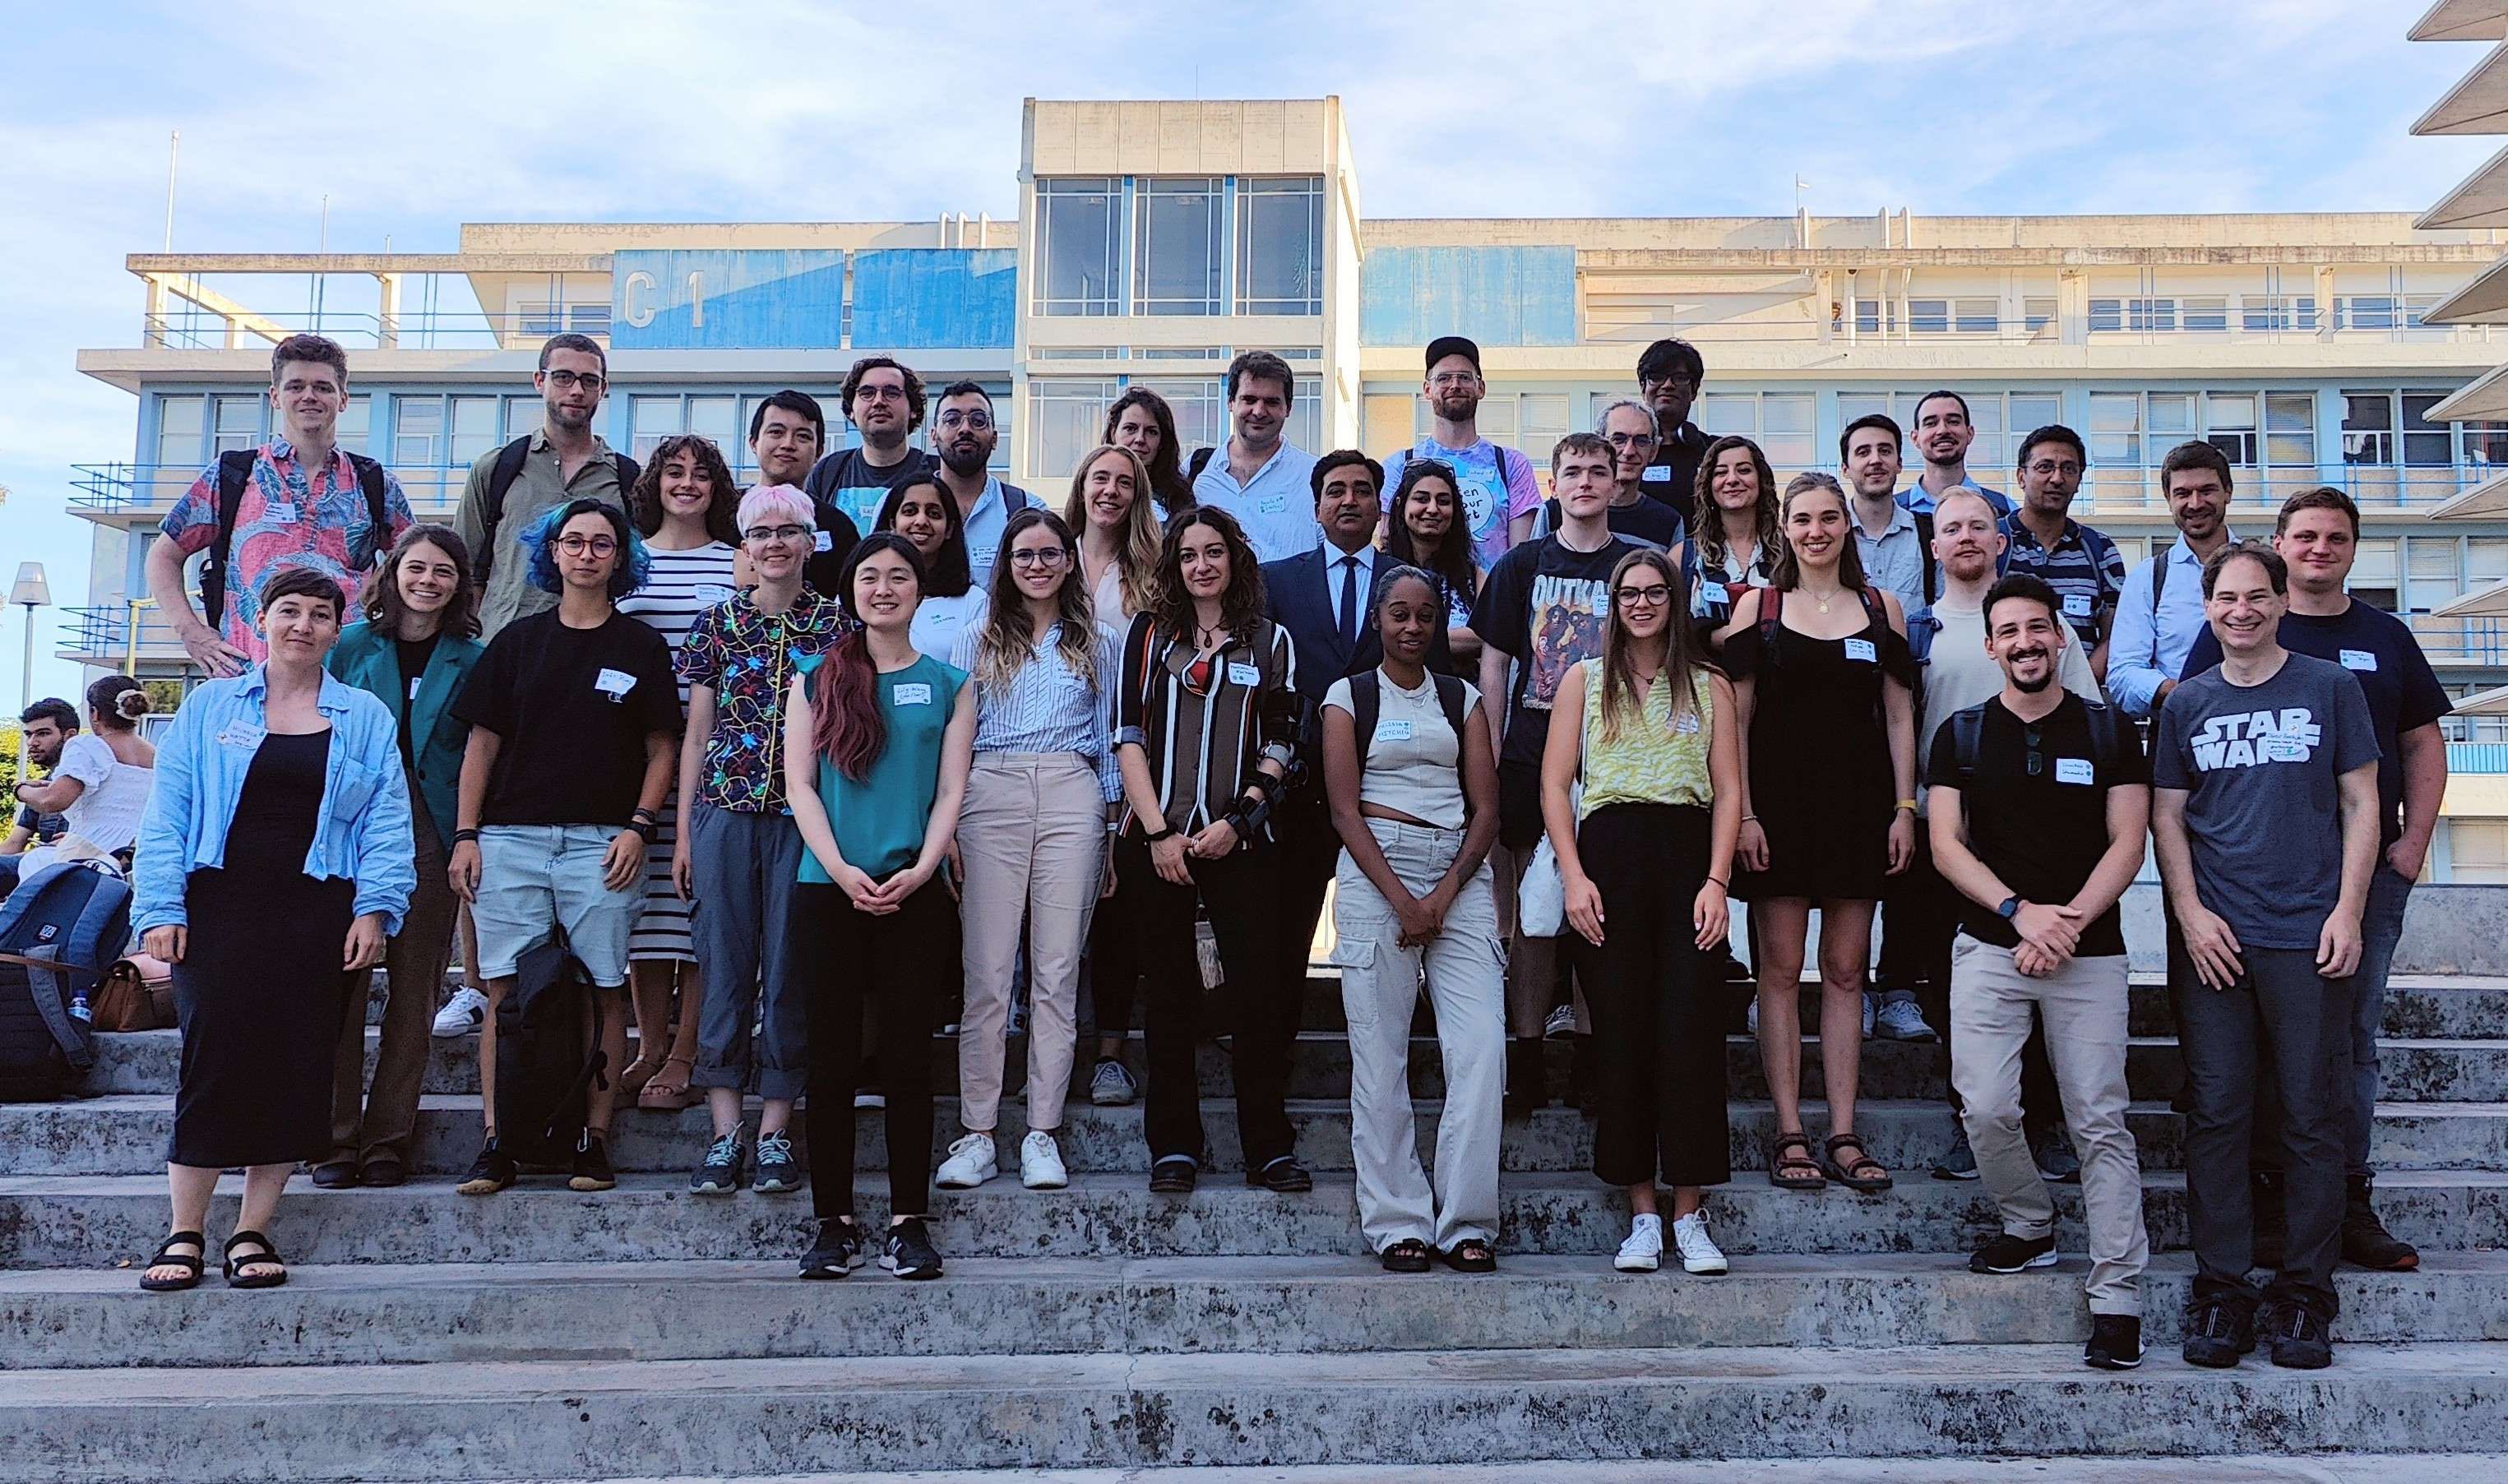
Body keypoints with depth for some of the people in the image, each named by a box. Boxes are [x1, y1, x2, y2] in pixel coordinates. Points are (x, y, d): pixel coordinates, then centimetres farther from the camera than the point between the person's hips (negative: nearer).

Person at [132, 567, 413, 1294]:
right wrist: (160, 908, -3)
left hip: (316, 917, 1)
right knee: (214, 1056, -7)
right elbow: (167, 812, 6)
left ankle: (252, 1234, 11)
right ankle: (184, 1235, 4)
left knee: (297, 1068, 0)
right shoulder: (210, 706, 11)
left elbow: (386, 823, 5)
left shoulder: (365, 717, 11)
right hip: (220, 905, -1)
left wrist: (375, 907, -7)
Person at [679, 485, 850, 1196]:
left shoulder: (836, 623, 5)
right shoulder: (718, 622, 9)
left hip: (804, 816, -1)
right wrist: (684, 833, 8)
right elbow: (696, 733, 11)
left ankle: (775, 1132, 9)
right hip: (724, 812, 1)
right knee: (725, 967, 2)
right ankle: (725, 1133, 8)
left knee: (789, 970, 1)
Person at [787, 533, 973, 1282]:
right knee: (831, 1055, 2)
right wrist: (842, 870, -10)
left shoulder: (949, 684, 10)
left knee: (910, 1055, 2)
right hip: (828, 889, 0)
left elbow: (951, 790, 5)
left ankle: (909, 1222, 8)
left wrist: (919, 869, -11)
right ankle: (834, 1223, 10)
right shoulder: (816, 678, 10)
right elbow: (799, 783, 3)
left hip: (914, 892, 0)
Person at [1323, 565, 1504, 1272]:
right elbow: (1345, 810, 0)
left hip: (1461, 872, 2)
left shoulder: (1464, 699, 15)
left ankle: (1467, 1221, -1)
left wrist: (1443, 895, -8)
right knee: (1380, 1053, -3)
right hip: (1376, 869, -2)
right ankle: (1397, 1223, 4)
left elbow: (1486, 809, 7)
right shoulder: (1349, 697, 9)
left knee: (1482, 1046, -9)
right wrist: (1401, 899, -11)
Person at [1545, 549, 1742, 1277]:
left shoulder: (1709, 685, 14)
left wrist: (1716, 880, -6)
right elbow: (1554, 784, 7)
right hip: (1609, 852, 0)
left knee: (1690, 1031, -7)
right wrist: (1574, 877, -5)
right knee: (1621, 1033, 0)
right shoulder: (1585, 680, 14)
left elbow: (1729, 791, 8)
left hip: (1688, 854, 0)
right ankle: (1641, 1213, 7)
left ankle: (1690, 1214, 1)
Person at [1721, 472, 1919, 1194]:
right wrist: (1743, 813, -8)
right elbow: (1736, 718, 0)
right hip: (1780, 800, -2)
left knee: (1846, 970, 6)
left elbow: (1899, 715, 10)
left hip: (1859, 801, 2)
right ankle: (1789, 1136, 6)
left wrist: (1904, 809, 1)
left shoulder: (1881, 608, 11)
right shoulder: (1758, 606, 5)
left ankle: (1844, 1136, 11)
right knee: (1781, 967, 0)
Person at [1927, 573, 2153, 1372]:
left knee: (2100, 1123, -4)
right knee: (1986, 1109, -9)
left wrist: (2070, 921, -12)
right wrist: (2021, 911, -13)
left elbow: (2128, 843, 1)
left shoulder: (2109, 732, 7)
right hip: (1989, 947, 1)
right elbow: (1946, 844, 1)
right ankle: (2029, 1227, 18)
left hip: (2090, 951, -1)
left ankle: (2117, 1297, 0)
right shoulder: (1961, 736, 8)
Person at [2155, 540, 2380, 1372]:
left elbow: (2360, 804, 5)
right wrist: (2191, 913, -2)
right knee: (2216, 1114, 2)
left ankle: (2305, 1290, 13)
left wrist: (2347, 911, -5)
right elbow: (2167, 815, 10)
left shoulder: (2330, 688, 6)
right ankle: (2221, 1287, 10)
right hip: (2212, 937, 2)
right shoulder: (2187, 703, 11)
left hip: (2308, 936, -1)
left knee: (2313, 1117, 2)